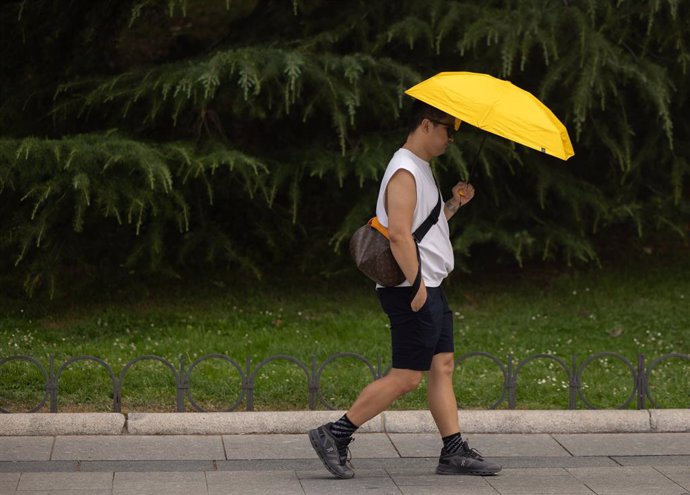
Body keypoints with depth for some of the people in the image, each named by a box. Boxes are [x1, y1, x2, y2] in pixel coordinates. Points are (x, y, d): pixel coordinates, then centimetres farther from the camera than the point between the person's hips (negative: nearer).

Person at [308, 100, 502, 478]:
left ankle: (454, 452, 10)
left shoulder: (421, 170, 18)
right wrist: (417, 284, -24)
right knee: (406, 376, -8)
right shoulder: (405, 172, -15)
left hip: (429, 290, 10)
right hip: (412, 291, -10)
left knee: (442, 367, 8)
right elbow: (398, 233, -24)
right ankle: (334, 436, -4)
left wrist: (453, 204, 10)